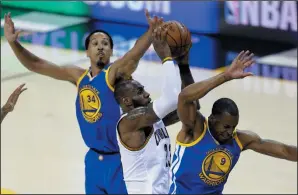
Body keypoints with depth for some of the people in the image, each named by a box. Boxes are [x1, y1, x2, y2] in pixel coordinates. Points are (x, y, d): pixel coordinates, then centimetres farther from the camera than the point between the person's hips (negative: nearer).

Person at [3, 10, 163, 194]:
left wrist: (151, 31, -51)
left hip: (119, 160, -6)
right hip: (94, 159, 6)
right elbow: (36, 65, 10)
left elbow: (135, 54, -33)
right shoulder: (78, 76, 6)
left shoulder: (115, 73, -11)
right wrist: (13, 42, -1)